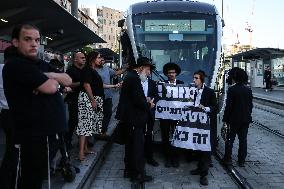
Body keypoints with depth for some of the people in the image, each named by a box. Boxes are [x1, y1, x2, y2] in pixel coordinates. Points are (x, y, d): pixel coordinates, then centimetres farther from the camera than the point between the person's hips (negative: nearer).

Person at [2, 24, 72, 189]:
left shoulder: (42, 64, 16)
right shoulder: (16, 65, -12)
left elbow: (68, 80, 8)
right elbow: (50, 87, -21)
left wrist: (50, 76, -10)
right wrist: (53, 80, 2)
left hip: (52, 129, 8)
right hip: (33, 134, -8)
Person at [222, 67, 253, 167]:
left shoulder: (232, 90, -13)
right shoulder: (248, 90, 2)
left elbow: (228, 106, -14)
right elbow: (250, 105, 7)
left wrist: (225, 119, -8)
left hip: (234, 119, -4)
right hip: (245, 119, 5)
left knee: (230, 139, 7)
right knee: (243, 139, 10)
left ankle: (228, 159, 13)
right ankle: (241, 161, 15)